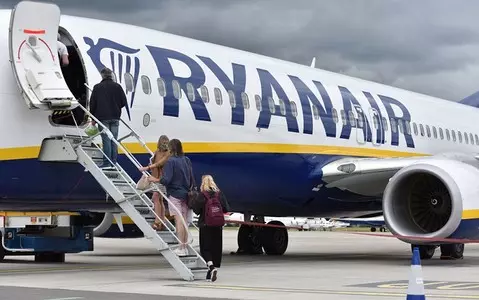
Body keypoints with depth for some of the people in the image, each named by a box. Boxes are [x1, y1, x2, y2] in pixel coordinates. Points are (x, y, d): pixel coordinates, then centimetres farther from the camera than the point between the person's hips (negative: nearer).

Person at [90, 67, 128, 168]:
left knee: (106, 140, -4)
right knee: (114, 140, 6)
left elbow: (92, 103, 0)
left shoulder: (97, 87, -1)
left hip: (103, 117, -2)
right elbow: (124, 102, 4)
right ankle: (114, 162, 6)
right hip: (115, 118, 2)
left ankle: (107, 162, -7)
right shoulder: (117, 86, 3)